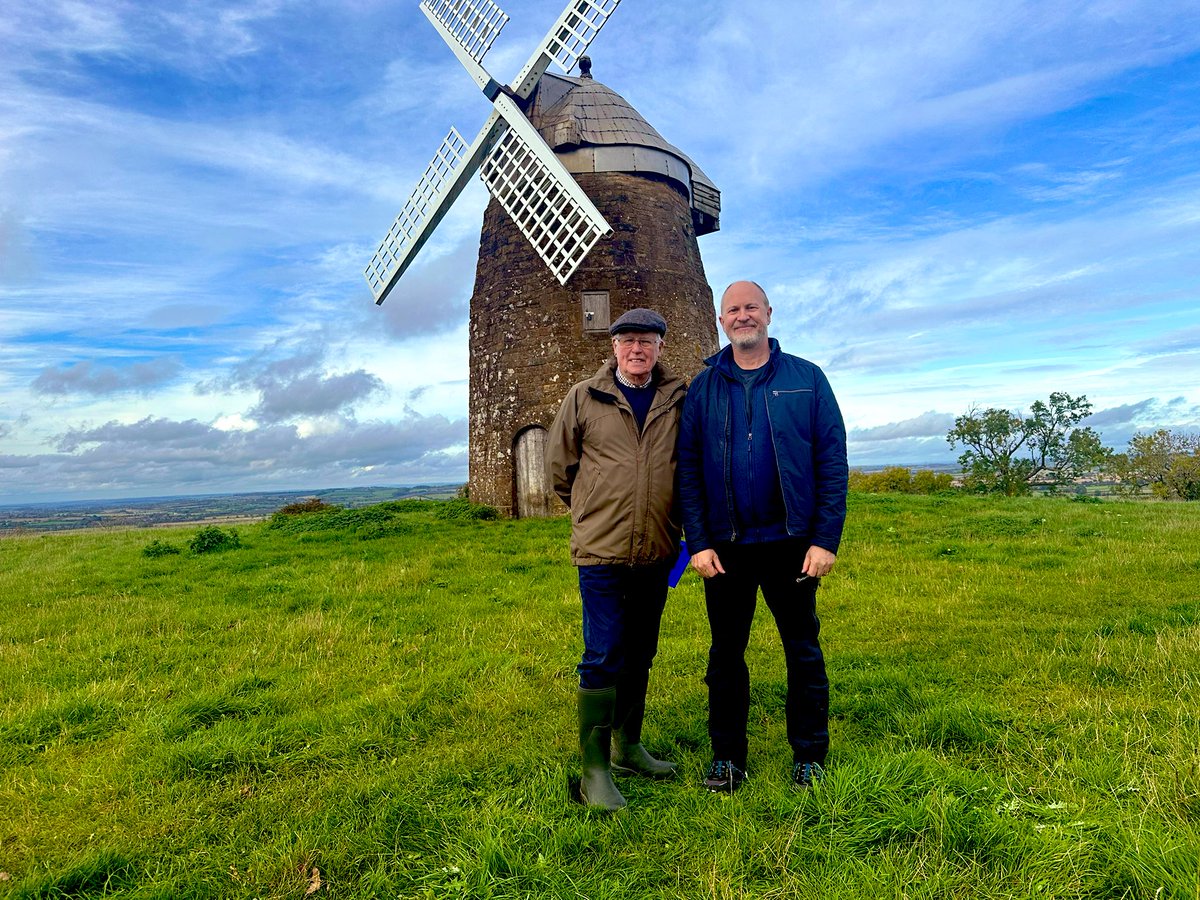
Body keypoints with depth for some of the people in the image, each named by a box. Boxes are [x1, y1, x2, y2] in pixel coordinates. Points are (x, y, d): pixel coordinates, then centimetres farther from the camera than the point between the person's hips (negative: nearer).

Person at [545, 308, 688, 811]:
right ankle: (594, 769, 7)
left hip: (657, 552, 4)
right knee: (603, 656, -5)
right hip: (601, 550, -3)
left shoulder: (680, 401, 5)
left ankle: (628, 748, 31)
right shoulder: (583, 398, 0)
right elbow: (558, 466, 9)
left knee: (639, 655, 15)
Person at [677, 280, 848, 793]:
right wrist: (697, 543, -6)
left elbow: (833, 462, -2)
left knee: (804, 651, 10)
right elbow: (687, 470, 2)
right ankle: (727, 757, 25)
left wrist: (826, 539, -9)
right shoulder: (703, 388, 5)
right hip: (725, 546, 1)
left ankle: (809, 757, 26)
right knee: (725, 654, 10)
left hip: (791, 543, -1)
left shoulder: (806, 379, 1)